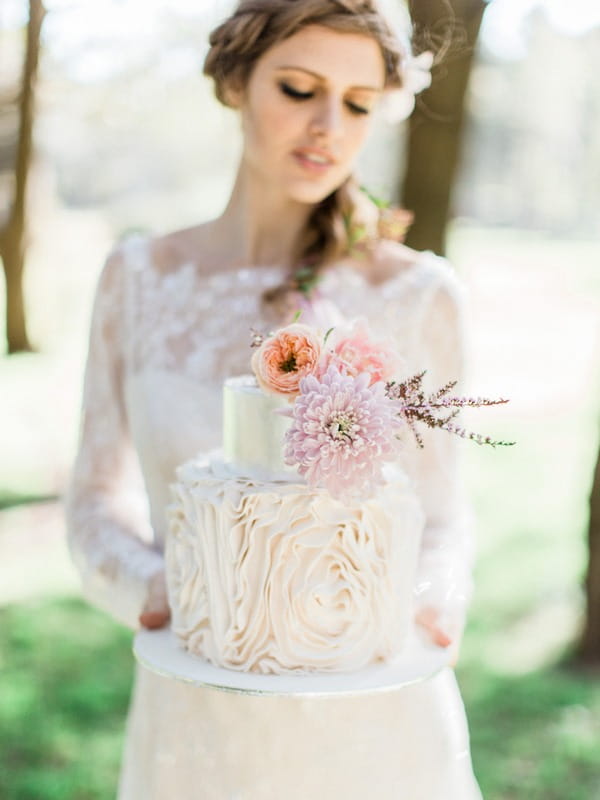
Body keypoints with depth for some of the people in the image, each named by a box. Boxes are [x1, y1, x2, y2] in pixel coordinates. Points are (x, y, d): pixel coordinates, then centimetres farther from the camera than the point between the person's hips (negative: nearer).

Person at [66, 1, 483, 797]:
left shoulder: (418, 293, -8)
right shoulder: (140, 276, -3)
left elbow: (437, 511, 2)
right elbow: (100, 501, 2)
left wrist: (427, 606, -19)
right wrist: (153, 590, -18)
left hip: (375, 724, -1)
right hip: (201, 722, 2)